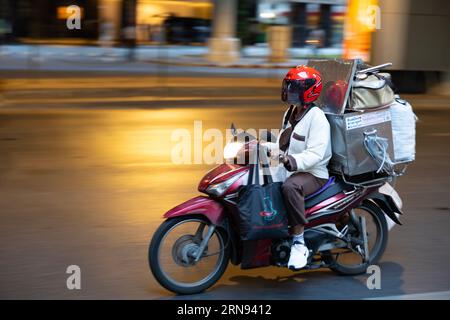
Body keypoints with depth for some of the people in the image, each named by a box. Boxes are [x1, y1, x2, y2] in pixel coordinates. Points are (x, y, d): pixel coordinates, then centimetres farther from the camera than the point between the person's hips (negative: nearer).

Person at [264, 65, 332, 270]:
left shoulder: (316, 117, -14)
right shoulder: (290, 114, 15)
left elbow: (315, 154, -24)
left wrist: (289, 160, -37)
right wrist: (263, 146, 3)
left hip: (313, 174, -9)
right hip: (290, 170, 9)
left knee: (290, 186, -39)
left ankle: (299, 242, -31)